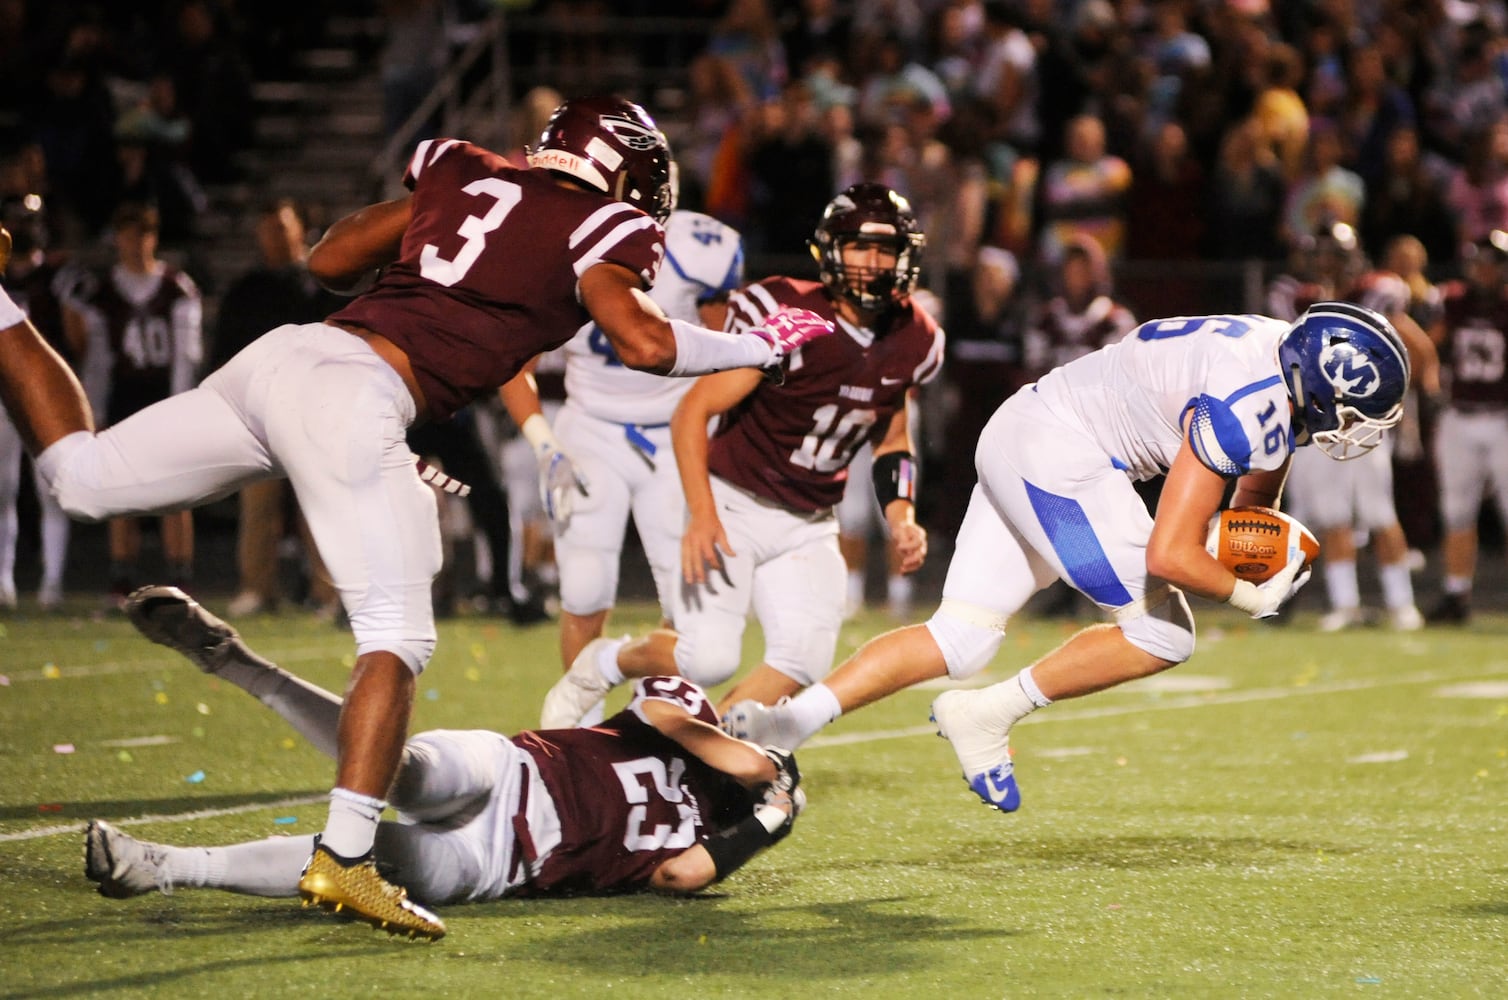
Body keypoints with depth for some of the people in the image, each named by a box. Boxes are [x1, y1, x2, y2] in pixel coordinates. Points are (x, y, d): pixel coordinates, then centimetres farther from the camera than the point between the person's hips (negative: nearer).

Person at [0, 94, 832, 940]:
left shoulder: (464, 174, 22)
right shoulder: (596, 231, 5)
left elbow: (328, 261, 25)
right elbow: (645, 342, -9)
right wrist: (761, 346, 5)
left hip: (283, 357, 7)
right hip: (353, 400, -7)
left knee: (81, 477, 21)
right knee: (397, 642, -3)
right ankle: (343, 861, -12)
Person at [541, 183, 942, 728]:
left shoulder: (911, 343, 0)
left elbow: (892, 441, 18)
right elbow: (692, 412, -18)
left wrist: (902, 520, 1)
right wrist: (702, 514, -29)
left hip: (807, 528, 6)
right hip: (733, 506, -5)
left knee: (804, 662, -13)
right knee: (709, 659, -16)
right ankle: (603, 664, 15)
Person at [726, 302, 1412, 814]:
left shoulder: (1291, 369, 7)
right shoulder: (1246, 408, -23)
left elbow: (1253, 495, 24)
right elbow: (1170, 556, -23)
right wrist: (1252, 596, -8)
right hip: (1059, 458, -10)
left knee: (960, 640, 6)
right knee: (1164, 637, -3)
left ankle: (791, 721, -5)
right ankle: (989, 716, -2)